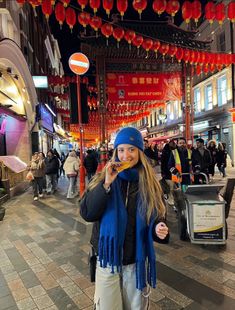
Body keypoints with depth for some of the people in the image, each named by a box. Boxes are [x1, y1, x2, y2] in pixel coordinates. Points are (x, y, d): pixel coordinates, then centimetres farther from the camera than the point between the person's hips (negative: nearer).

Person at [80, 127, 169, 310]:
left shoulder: (151, 184, -7)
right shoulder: (103, 178, -10)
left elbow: (158, 218, 4)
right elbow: (87, 214, -18)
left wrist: (159, 229, -19)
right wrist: (106, 184, -29)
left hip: (137, 261, 1)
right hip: (108, 260, -1)